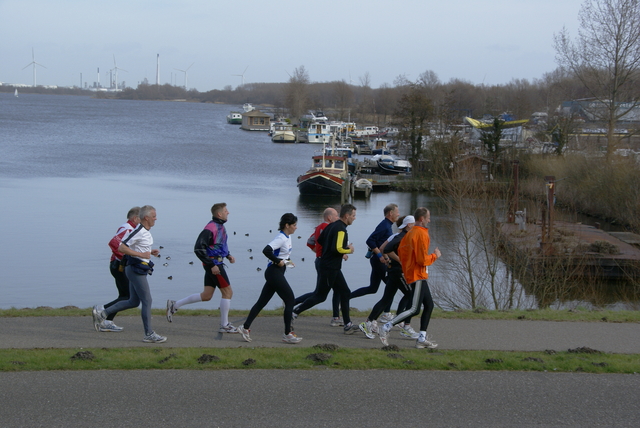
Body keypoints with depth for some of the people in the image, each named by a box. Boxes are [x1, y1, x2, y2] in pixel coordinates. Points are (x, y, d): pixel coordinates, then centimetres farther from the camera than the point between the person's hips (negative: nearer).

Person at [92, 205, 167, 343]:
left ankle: (102, 313, 17)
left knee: (133, 302, 13)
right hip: (136, 269, -10)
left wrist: (151, 252, 10)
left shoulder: (146, 232, 13)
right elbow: (122, 248, -21)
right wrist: (142, 255, -24)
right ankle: (149, 334, 0)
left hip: (139, 270, 10)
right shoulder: (138, 232, -18)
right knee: (147, 301, -6)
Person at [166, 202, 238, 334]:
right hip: (213, 264, -10)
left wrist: (228, 255, 13)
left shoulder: (220, 226, 12)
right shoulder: (211, 228, -18)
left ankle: (174, 305, 17)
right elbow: (198, 248, -22)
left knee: (206, 296, 12)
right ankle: (224, 326, 5)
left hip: (213, 264, 10)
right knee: (227, 292, -3)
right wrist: (211, 265, -21)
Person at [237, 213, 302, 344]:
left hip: (276, 273, 10)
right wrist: (278, 261, -20)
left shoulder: (287, 237, 13)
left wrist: (287, 260, 12)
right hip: (275, 272, -10)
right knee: (290, 300, -5)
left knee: (262, 301, 10)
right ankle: (287, 334, 0)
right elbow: (266, 250, -28)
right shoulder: (281, 238, -17)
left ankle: (245, 327, 12)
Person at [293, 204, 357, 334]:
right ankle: (295, 312, 4)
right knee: (320, 296, -3)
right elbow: (338, 248, -27)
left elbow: (320, 240, 17)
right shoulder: (340, 229, -17)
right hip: (329, 268, -10)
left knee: (345, 293, 10)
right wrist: (349, 250, -9)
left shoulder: (332, 226, 11)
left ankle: (348, 325, 12)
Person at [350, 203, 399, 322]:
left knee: (372, 288, 13)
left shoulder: (387, 226, 15)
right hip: (380, 261, -10)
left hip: (379, 260, 10)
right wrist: (380, 255, -24)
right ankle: (386, 314, 3)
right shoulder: (384, 226, -16)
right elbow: (370, 241, -23)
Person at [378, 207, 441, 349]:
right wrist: (435, 256, -4)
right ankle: (386, 328, -13)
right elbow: (422, 260, -19)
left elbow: (401, 249, 16)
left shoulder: (410, 233, 11)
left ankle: (422, 339, 12)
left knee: (429, 305, 13)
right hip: (418, 276, -10)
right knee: (414, 309, -11)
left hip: (410, 273, 10)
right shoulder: (422, 234, -16)